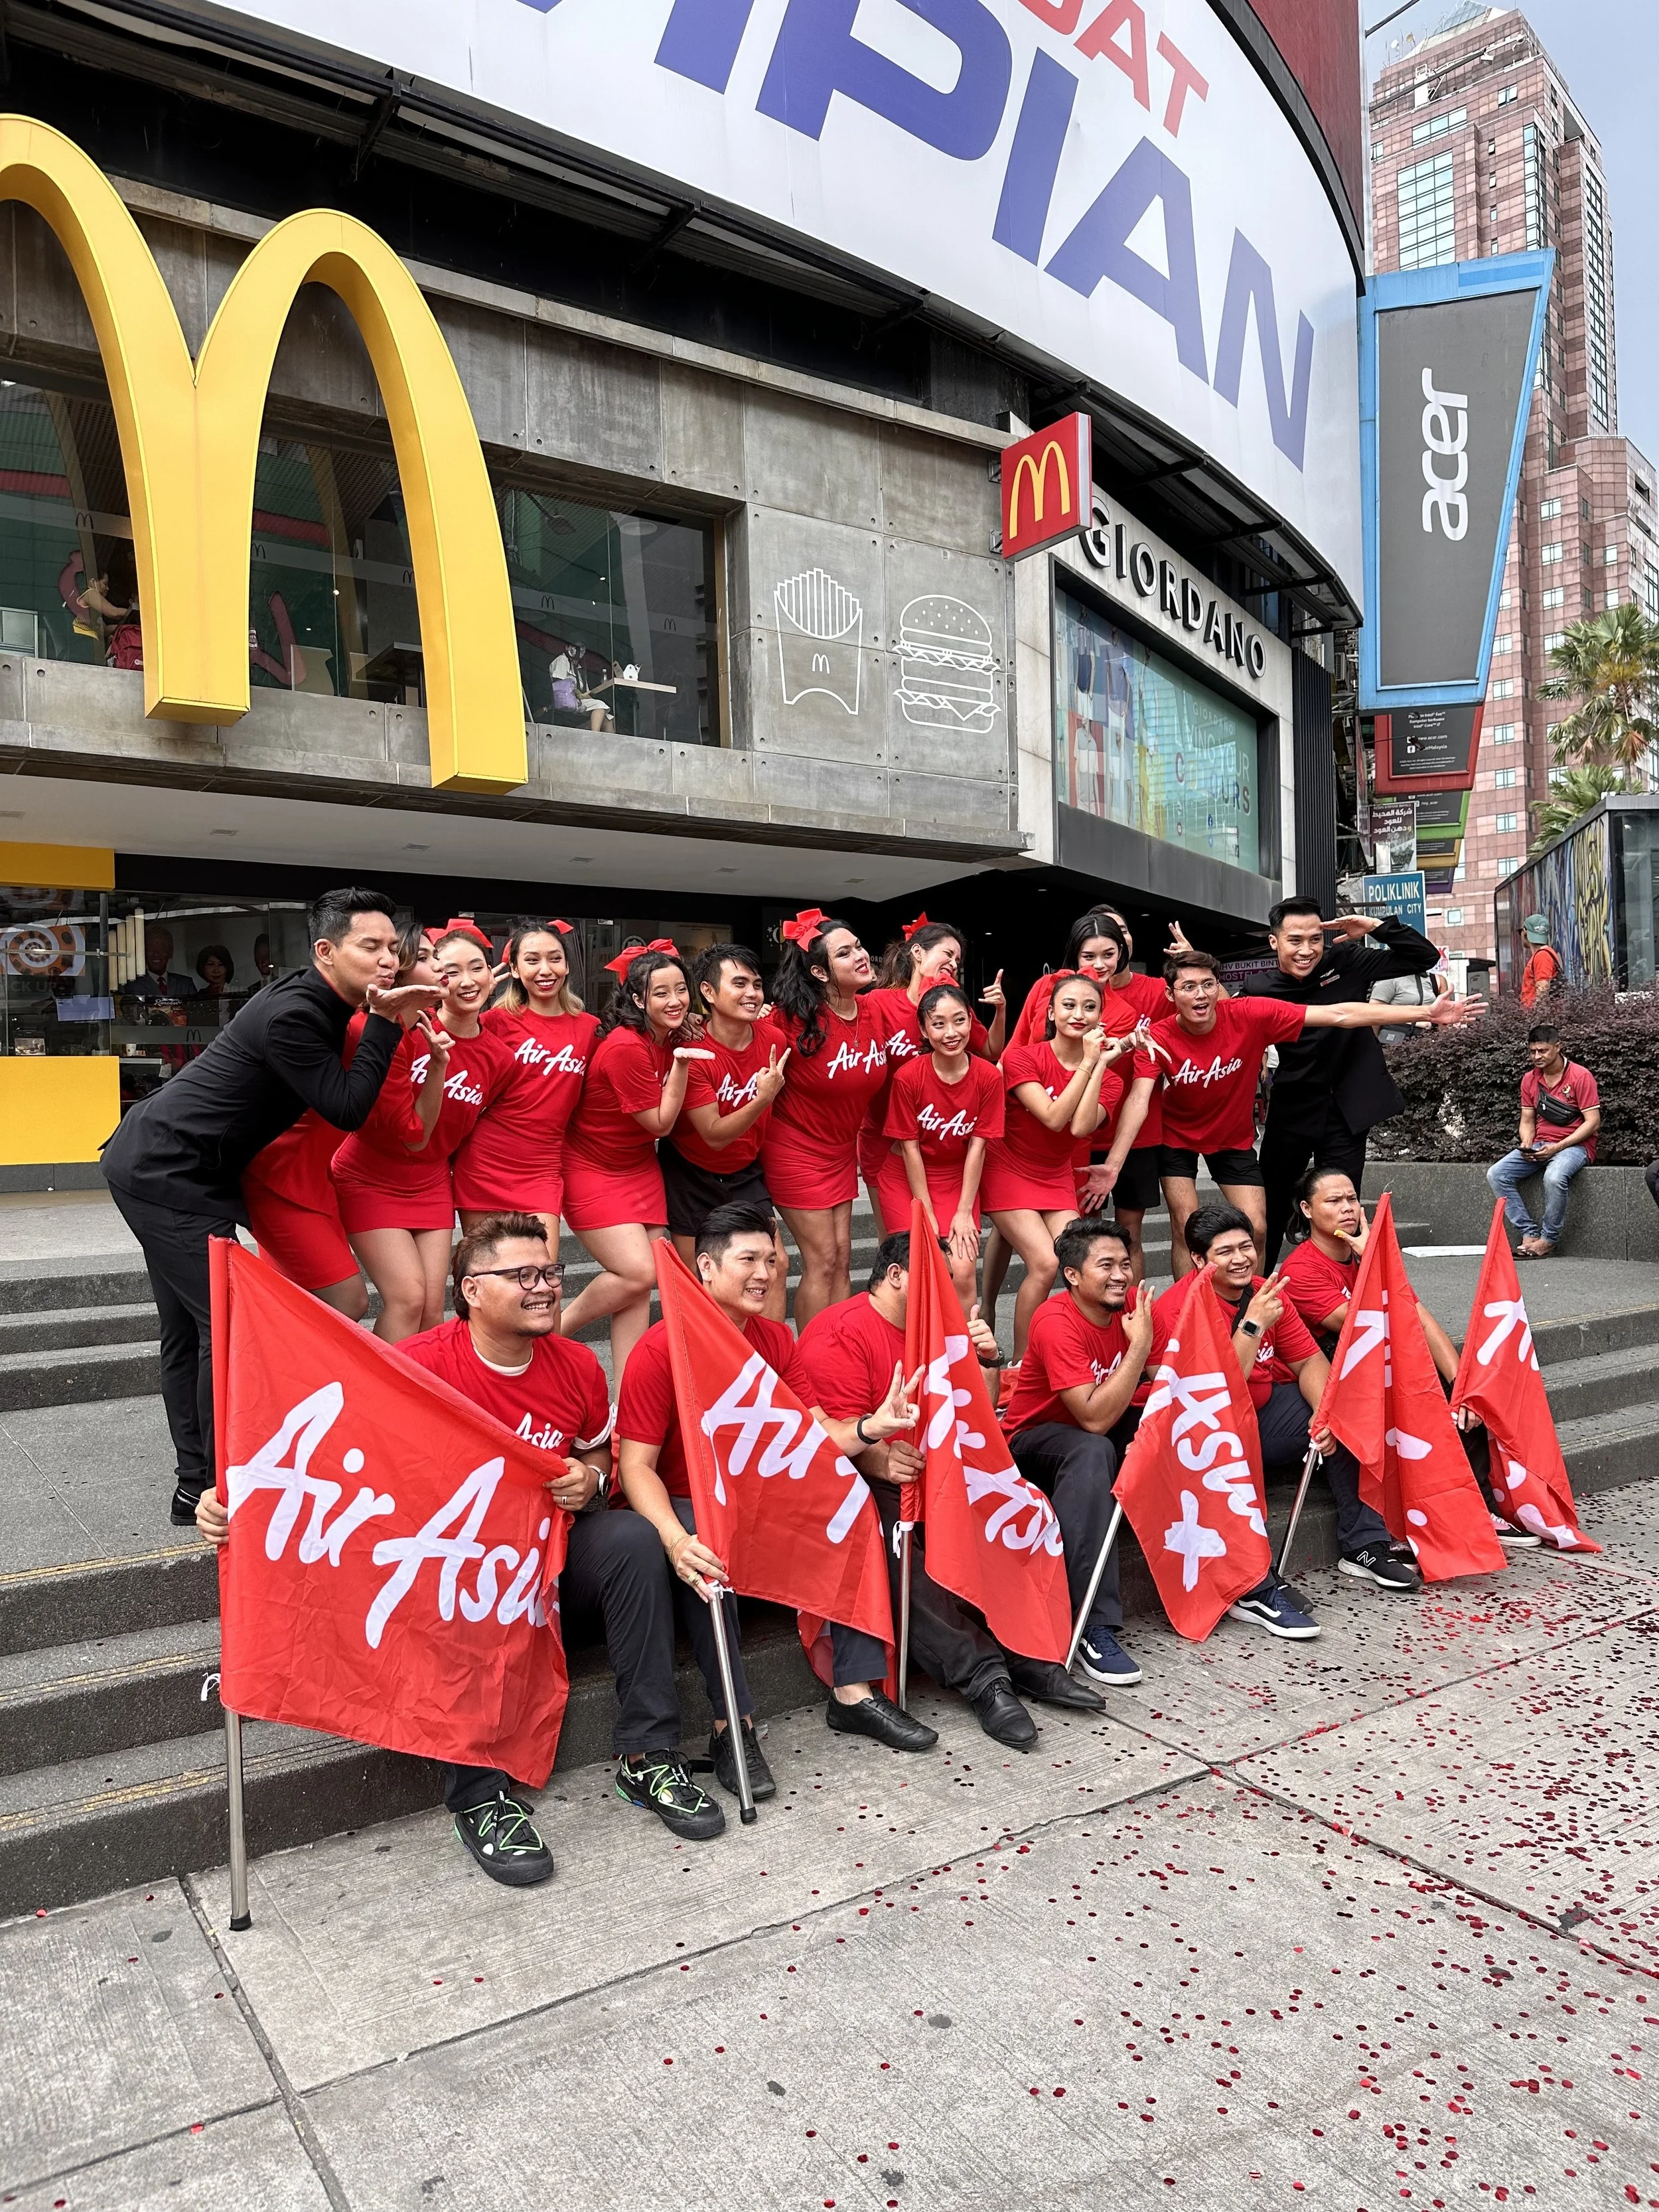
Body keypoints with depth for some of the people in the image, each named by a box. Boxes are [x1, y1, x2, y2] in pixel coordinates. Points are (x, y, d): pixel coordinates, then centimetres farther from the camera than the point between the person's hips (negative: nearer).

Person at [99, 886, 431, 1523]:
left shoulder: (315, 1005, 6)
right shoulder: (292, 1015, -23)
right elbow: (348, 1109, -21)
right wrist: (385, 1020, -21)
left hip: (162, 1165, 11)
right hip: (166, 1173, -10)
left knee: (189, 1328, 15)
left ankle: (196, 1483, 25)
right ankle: (215, 1490, -2)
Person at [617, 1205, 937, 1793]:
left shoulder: (776, 1339, 4)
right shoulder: (660, 1349, -15)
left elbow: (819, 1433, -3)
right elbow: (636, 1465, -19)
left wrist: (869, 1427, -27)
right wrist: (675, 1538, -38)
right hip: (687, 1506, -5)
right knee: (705, 1558, -36)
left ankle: (855, 1692, -10)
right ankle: (733, 1725, -25)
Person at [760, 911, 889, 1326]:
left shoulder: (873, 1012, -4)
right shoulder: (794, 1019, -23)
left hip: (842, 1151, 6)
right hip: (797, 1151, -6)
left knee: (841, 1261, 10)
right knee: (822, 1262, -2)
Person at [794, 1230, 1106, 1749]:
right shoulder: (841, 1332, -9)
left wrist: (986, 1362, 0)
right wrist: (880, 1460, -37)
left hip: (933, 1472, 7)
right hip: (859, 1477, -7)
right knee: (891, 1533, -35)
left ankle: (1026, 1652, -16)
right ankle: (979, 1672, -33)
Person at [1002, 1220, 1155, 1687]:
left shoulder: (1132, 1305, -6)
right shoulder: (1056, 1323, -24)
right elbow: (1095, 1418, -31)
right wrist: (1139, 1344, -30)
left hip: (1102, 1439, 6)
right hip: (1033, 1442, -6)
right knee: (1092, 1452, -37)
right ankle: (1094, 1627, -38)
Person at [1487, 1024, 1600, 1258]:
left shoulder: (1581, 1077, -9)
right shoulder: (1529, 1080, 9)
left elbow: (1593, 1122, -12)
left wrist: (1558, 1147, -20)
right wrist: (1527, 1143, -9)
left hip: (1575, 1145, -6)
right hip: (1540, 1145, 6)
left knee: (1554, 1176, -38)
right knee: (1496, 1174, -16)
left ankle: (1549, 1239, -18)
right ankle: (1530, 1234, -16)